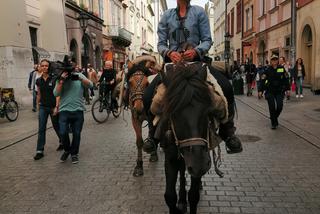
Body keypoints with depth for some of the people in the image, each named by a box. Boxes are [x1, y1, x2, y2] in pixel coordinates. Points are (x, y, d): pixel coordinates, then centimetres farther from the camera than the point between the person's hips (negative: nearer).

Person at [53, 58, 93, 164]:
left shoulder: (79, 75, 7)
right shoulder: (60, 78, 6)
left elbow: (90, 85, -8)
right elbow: (56, 93, -6)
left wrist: (79, 78, -23)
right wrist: (61, 81, -18)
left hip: (78, 110, 1)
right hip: (64, 110, 0)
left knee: (76, 134, 7)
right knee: (63, 133, -7)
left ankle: (74, 153, 26)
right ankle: (67, 150, 21)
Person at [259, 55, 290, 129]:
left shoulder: (282, 69, 3)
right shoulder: (268, 70, -2)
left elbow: (286, 80, 9)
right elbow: (263, 80, -3)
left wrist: (287, 89, 8)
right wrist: (261, 90, -7)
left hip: (279, 91, 2)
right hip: (270, 92, -1)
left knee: (279, 106, -5)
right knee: (272, 107, -1)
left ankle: (275, 117, 25)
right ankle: (273, 123, 11)